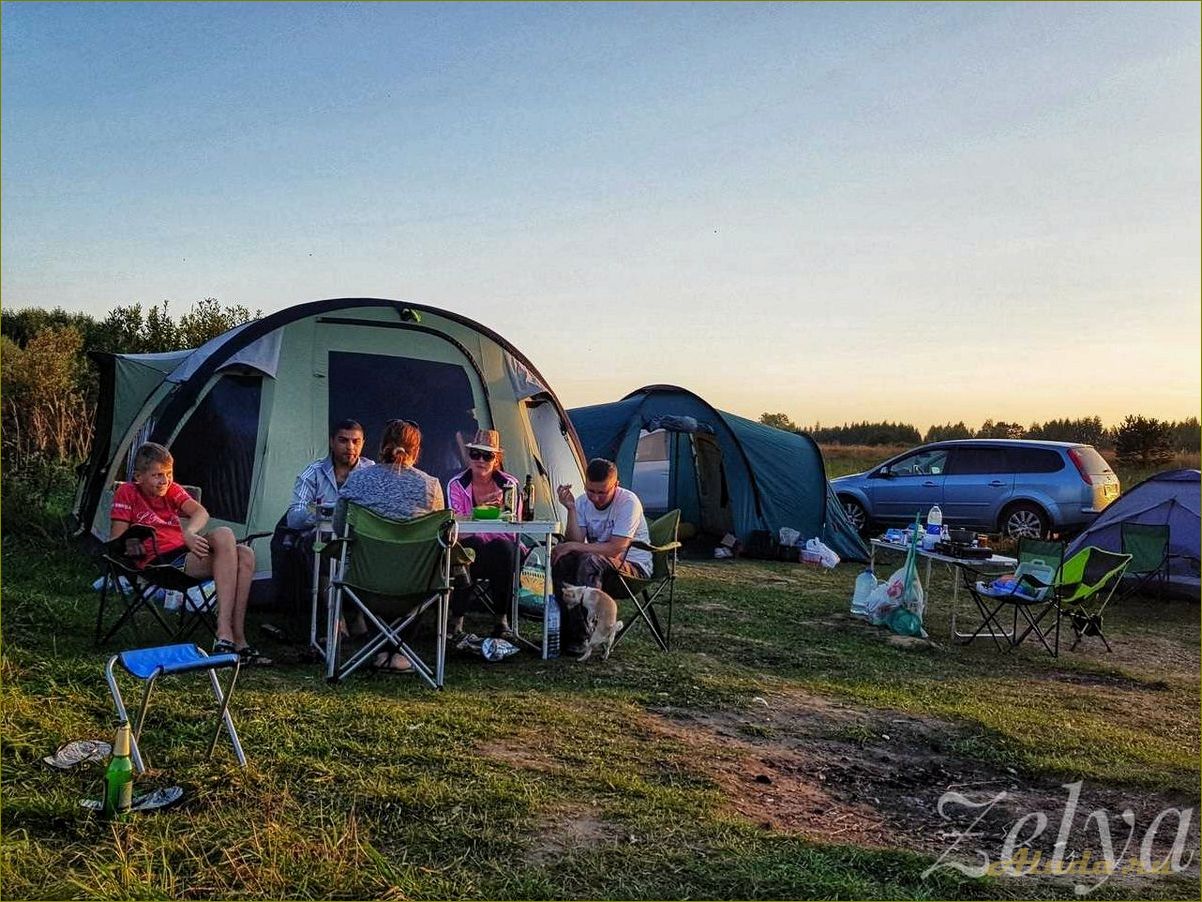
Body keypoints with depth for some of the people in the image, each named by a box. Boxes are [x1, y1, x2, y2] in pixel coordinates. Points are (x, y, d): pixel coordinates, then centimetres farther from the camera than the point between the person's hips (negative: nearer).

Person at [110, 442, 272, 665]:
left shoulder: (172, 490, 19)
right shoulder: (127, 493, 5)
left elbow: (200, 512, -3)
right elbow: (115, 543, 2)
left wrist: (189, 533, -23)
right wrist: (133, 547, -17)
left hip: (184, 554, 6)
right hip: (158, 563, -6)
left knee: (244, 556, -20)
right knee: (223, 535, -28)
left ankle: (237, 639, -24)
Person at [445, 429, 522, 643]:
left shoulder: (510, 484, -1)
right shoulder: (456, 484, -2)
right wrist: (479, 509, -29)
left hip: (500, 551, 1)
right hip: (469, 551, -1)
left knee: (504, 547, -35)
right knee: (473, 545, -36)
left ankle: (502, 620, -19)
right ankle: (456, 622, -27)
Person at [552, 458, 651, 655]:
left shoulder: (629, 502, -18)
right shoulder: (583, 502, 0)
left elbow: (615, 549, -25)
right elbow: (576, 543, -12)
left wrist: (573, 546, -24)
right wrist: (571, 509, -22)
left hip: (634, 566, -6)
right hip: (599, 562, 6)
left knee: (590, 560, -34)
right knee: (560, 558, -21)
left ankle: (581, 635, -27)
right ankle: (566, 628, -13)